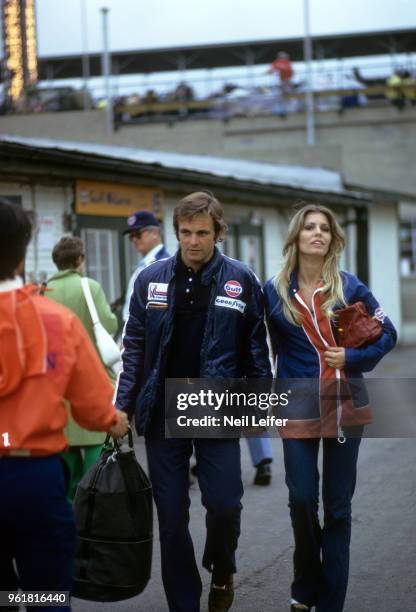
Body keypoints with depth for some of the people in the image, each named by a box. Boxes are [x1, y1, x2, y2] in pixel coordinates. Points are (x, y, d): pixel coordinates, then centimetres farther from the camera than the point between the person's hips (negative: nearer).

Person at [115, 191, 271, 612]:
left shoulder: (241, 280, 0)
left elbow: (255, 348, 3)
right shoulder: (151, 279, 4)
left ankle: (221, 570, 25)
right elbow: (134, 347, 6)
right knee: (171, 515, 4)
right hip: (162, 411, 2)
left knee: (224, 503, -8)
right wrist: (124, 405, 2)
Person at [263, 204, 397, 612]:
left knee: (338, 503, 5)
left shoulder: (349, 286, -1)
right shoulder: (274, 291, 0)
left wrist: (353, 359, -10)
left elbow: (387, 334, 4)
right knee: (301, 499, -3)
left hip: (345, 405, 0)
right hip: (299, 407, 0)